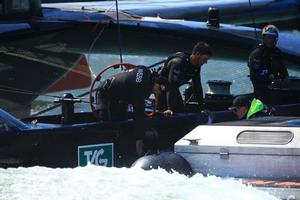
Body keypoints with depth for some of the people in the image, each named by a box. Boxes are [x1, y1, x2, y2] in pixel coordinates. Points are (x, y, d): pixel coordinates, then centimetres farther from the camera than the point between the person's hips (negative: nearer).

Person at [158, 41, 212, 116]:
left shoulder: (197, 67, -6)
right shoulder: (178, 62, -33)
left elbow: (197, 87, 2)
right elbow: (172, 85, -40)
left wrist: (202, 108, -1)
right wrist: (169, 108, -47)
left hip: (174, 89, 9)